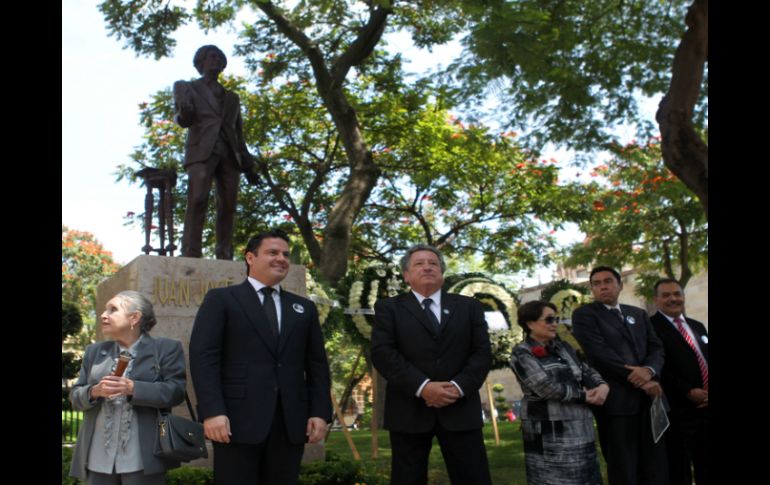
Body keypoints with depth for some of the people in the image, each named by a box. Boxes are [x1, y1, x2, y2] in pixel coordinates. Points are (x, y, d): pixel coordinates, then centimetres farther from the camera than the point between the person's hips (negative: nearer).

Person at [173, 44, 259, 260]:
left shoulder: (232, 97, 28)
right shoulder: (186, 86, 18)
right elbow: (184, 118, 2)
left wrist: (248, 165, 16)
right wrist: (183, 115, -24)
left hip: (229, 154, 4)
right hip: (201, 150, -4)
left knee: (227, 206, -7)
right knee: (197, 201, -21)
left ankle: (224, 259, -9)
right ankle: (190, 256, -26)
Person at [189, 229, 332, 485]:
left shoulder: (304, 308, 18)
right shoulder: (221, 299, 5)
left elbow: (317, 364, 14)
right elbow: (204, 357, -4)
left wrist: (320, 412, 2)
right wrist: (212, 411, -15)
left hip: (291, 422, 4)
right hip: (238, 419, -4)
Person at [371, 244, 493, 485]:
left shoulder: (469, 307, 14)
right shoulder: (389, 308, 7)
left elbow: (482, 352, 5)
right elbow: (382, 352, -6)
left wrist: (459, 386, -12)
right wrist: (422, 386, -17)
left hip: (460, 408, 2)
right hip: (409, 410, -1)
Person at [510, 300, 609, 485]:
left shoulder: (563, 347, 14)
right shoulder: (522, 353, -8)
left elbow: (587, 371, 11)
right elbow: (546, 387, -17)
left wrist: (602, 385, -11)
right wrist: (583, 395, -9)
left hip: (579, 429, 6)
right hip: (549, 433, -6)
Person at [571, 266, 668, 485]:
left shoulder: (639, 314, 20)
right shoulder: (584, 314, 1)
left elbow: (656, 348, 10)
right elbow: (599, 353, -11)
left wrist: (649, 370, -13)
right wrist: (637, 378, -12)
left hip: (648, 398, 5)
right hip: (616, 399, -5)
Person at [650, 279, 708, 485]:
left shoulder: (697, 326, 19)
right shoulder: (651, 327, -7)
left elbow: (709, 360, 18)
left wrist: (709, 392, 1)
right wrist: (688, 392, -17)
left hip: (706, 407, 7)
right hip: (678, 411, -7)